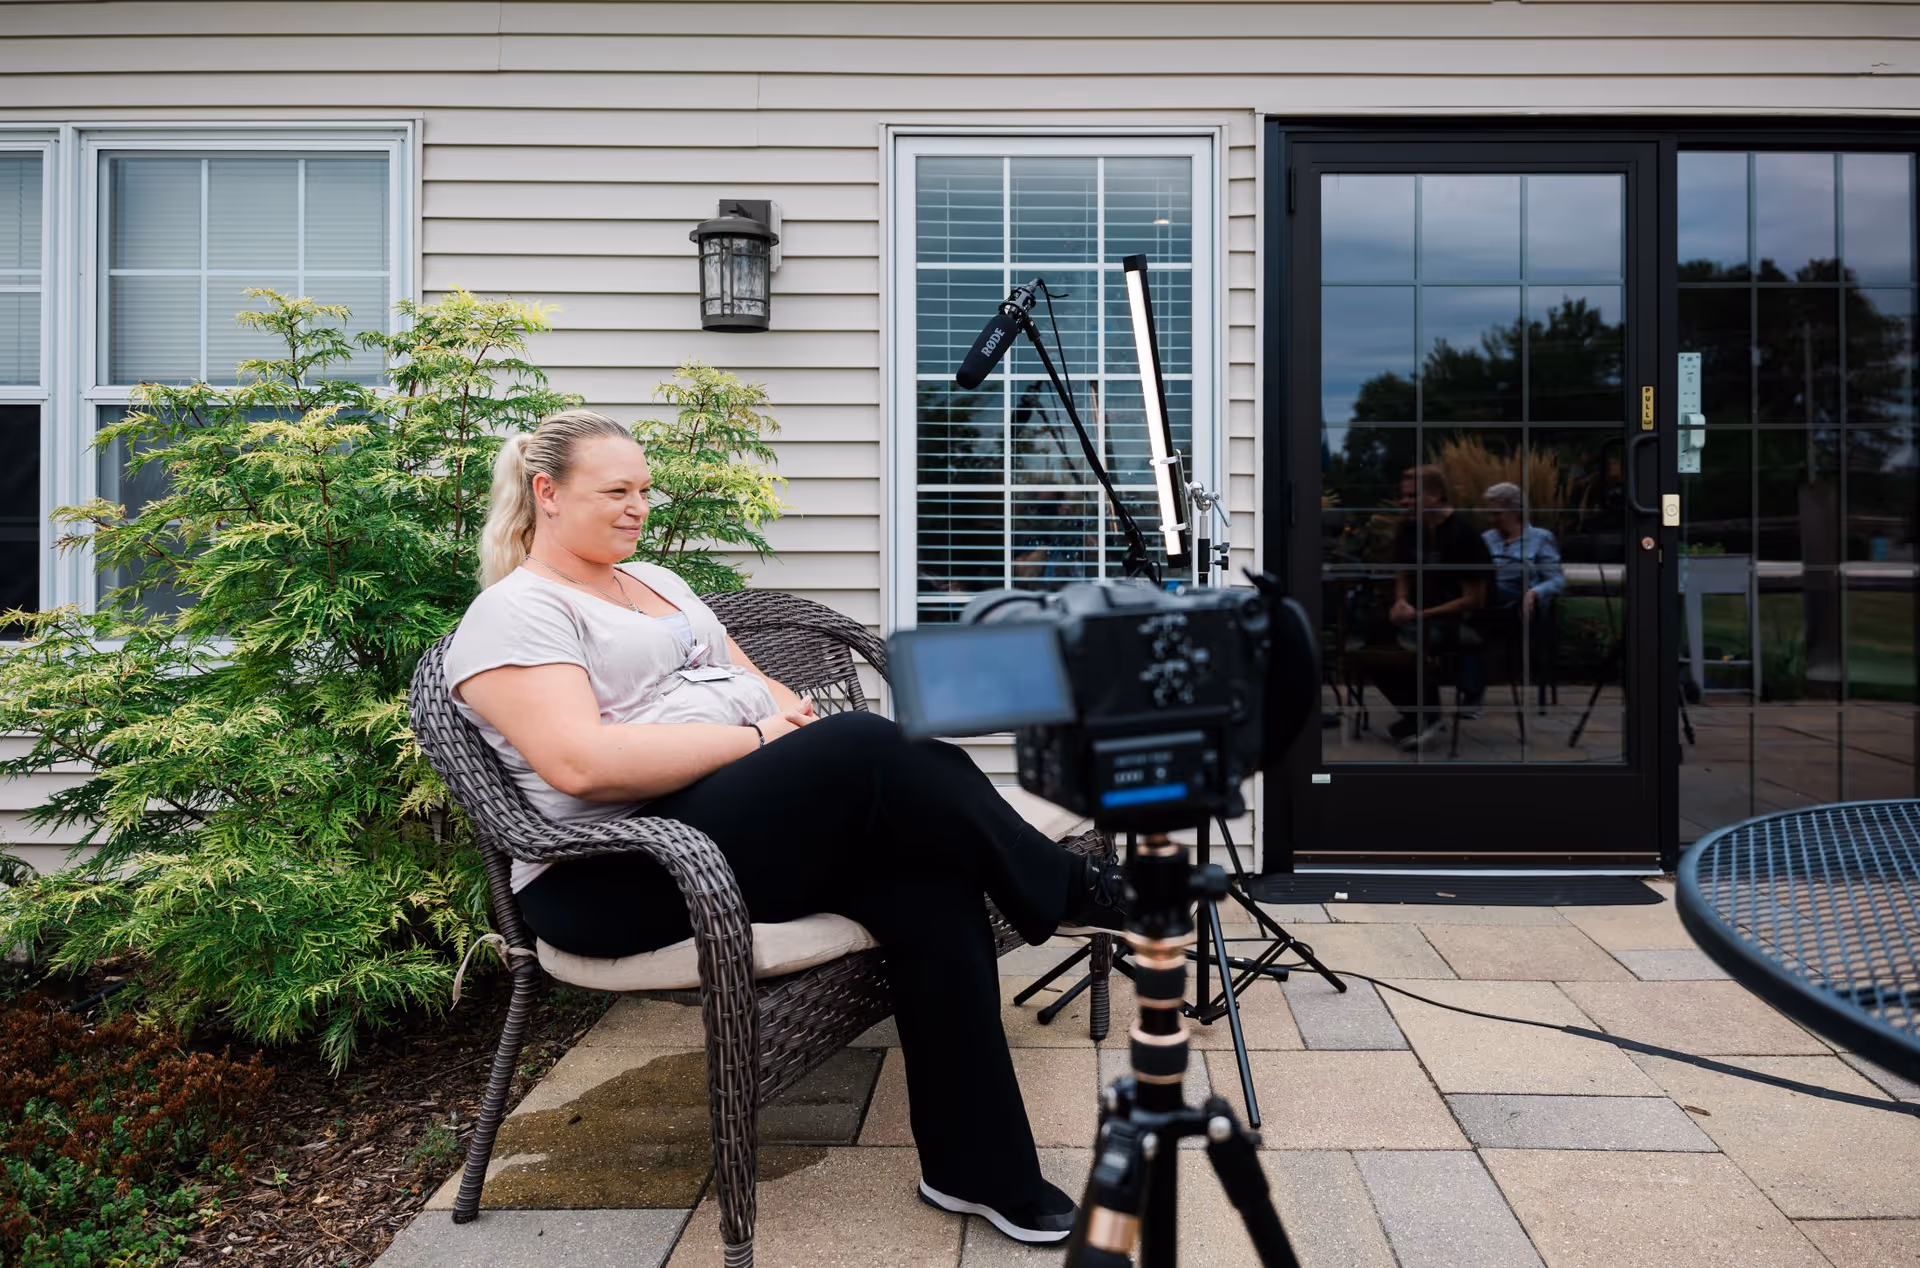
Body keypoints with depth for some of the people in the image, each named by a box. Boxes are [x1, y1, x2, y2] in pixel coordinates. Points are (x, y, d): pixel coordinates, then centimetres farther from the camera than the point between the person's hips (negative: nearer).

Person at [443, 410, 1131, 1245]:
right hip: (621, 875, -8)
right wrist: (759, 738, -16)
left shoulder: (656, 581, 24)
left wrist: (797, 722, -2)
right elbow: (581, 764, -19)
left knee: (930, 881, -20)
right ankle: (1072, 893, -9)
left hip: (760, 821, 8)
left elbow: (754, 685, 23)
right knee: (865, 751, -29)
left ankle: (977, 1168, -11)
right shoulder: (513, 614, -3)